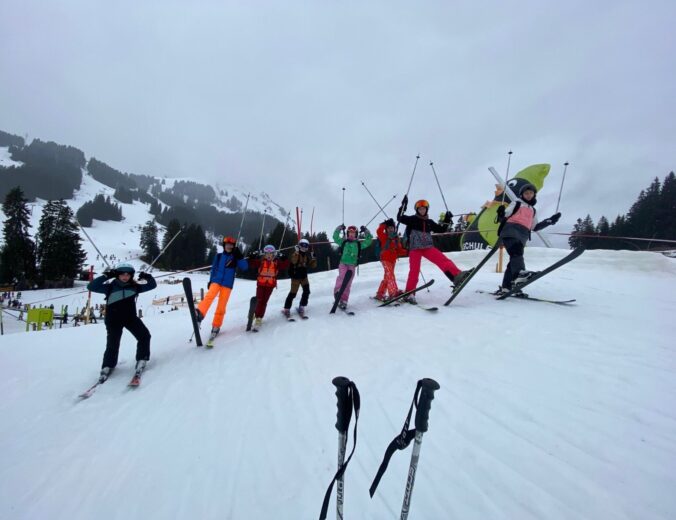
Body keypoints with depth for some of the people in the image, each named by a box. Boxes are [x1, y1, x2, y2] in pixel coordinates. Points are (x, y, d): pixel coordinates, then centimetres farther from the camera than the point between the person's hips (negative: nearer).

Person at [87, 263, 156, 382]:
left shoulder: (134, 287, 0)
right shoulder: (110, 287, -8)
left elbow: (152, 285, 7)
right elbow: (91, 287, -17)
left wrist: (148, 277, -13)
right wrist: (106, 276, -25)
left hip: (131, 317, 3)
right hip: (114, 319, -2)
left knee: (144, 336, -12)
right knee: (113, 344, -6)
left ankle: (141, 361, 0)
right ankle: (107, 368, 15)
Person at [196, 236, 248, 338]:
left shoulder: (236, 257, 6)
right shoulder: (218, 256, 11)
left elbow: (245, 267, -6)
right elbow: (213, 269, 18)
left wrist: (240, 257, -15)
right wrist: (210, 281, 15)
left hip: (227, 284, -1)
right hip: (216, 281, 1)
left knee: (222, 305, -4)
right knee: (210, 295, -28)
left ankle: (216, 325, 6)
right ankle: (199, 313, -44)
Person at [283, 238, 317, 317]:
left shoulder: (307, 255, 8)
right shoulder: (295, 253, -9)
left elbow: (312, 266, 6)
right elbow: (293, 261, -30)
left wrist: (313, 258, -7)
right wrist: (296, 252, -33)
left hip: (304, 276, 6)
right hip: (295, 276, -5)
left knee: (306, 291, -3)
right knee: (293, 293, -6)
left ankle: (302, 307, 13)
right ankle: (286, 309, 5)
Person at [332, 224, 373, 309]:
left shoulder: (359, 244, 11)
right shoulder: (343, 242, 10)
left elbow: (369, 240, 11)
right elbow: (335, 237, 4)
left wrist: (365, 231, 4)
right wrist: (339, 228, -3)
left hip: (352, 266, 1)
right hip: (343, 264, -1)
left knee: (347, 284, -2)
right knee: (342, 276, -31)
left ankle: (343, 301, 2)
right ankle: (337, 291, -22)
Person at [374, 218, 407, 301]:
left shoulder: (397, 238, 11)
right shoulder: (384, 237, -3)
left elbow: (399, 250, 9)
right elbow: (378, 231, -22)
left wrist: (406, 252, -5)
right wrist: (384, 224, -21)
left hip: (393, 259, 6)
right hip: (385, 259, -6)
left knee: (386, 277, 10)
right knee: (390, 274, -20)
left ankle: (380, 294, 20)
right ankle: (394, 292, -30)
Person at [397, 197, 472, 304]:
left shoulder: (429, 222, 20)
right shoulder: (412, 219, 7)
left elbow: (441, 229, 25)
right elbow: (400, 218, -6)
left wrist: (447, 220, 14)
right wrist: (404, 205, -12)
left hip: (428, 247, 4)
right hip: (415, 248, -4)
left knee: (443, 260, -19)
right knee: (414, 271, -11)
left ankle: (456, 275, -35)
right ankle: (409, 294, -7)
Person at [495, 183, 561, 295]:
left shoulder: (532, 210, 33)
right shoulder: (516, 203, 16)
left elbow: (535, 227, 34)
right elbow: (503, 217, 5)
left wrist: (550, 221, 31)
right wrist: (501, 214, -19)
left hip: (522, 236, 6)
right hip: (511, 229, -6)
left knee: (514, 260, -1)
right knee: (517, 250, -32)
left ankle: (505, 287, -2)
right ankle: (519, 273, -56)